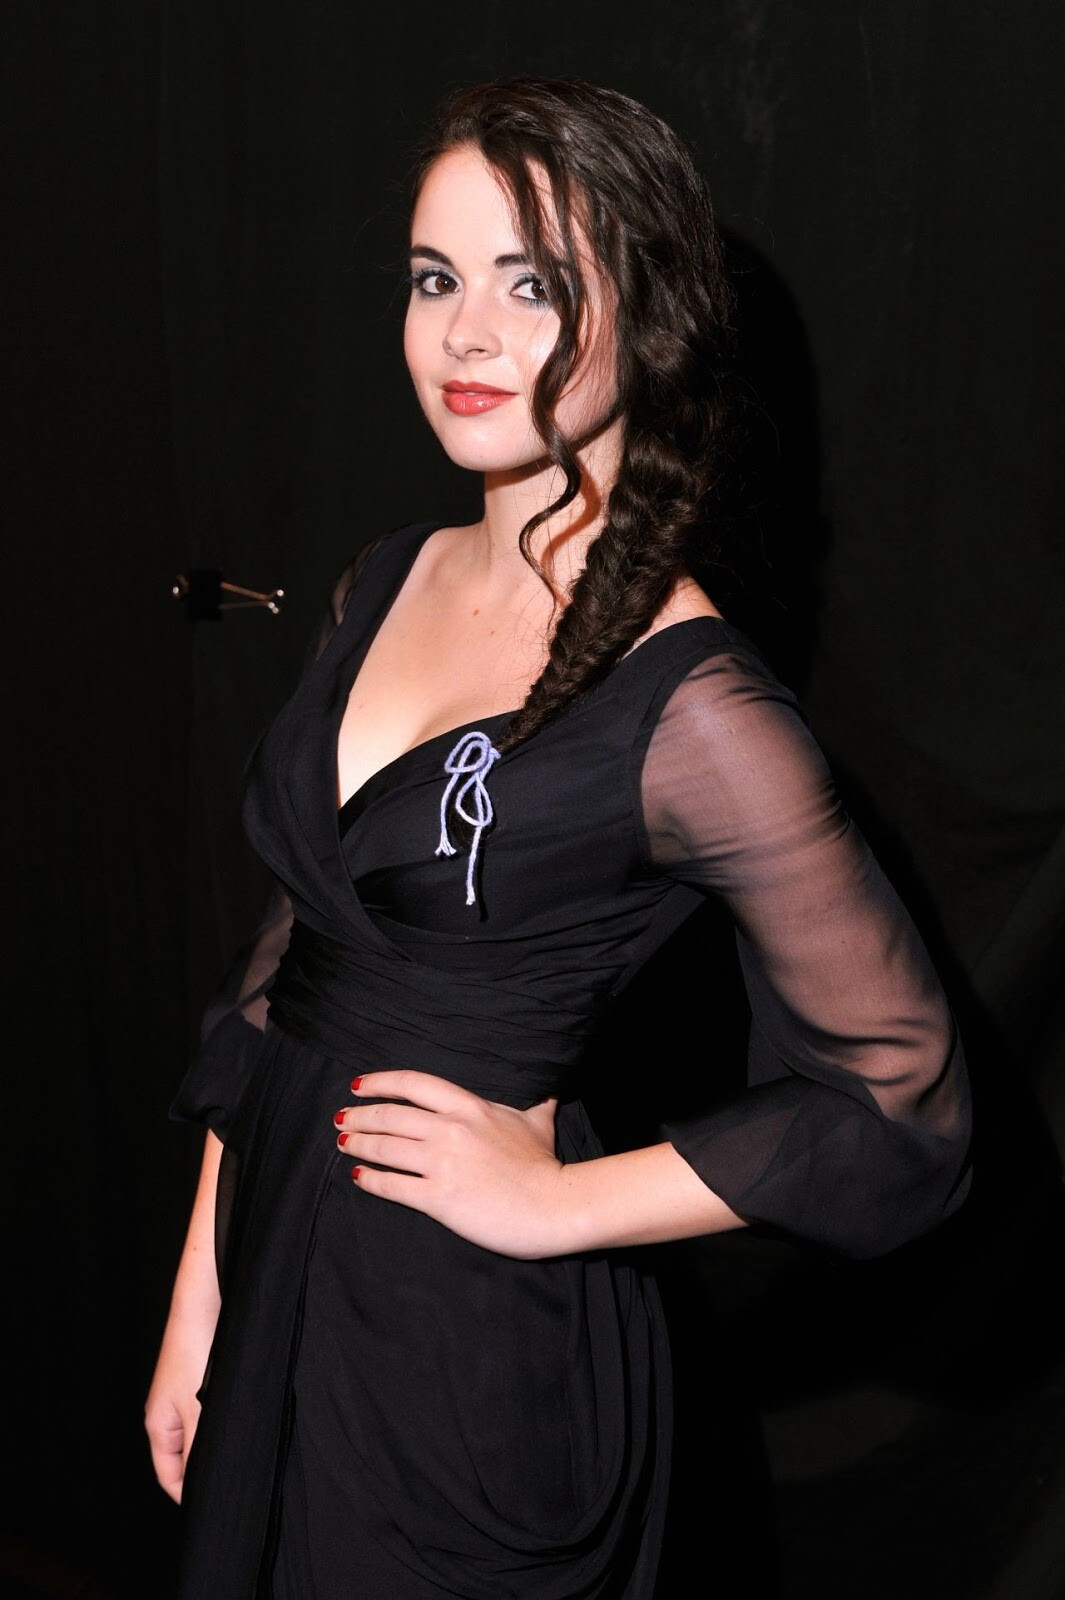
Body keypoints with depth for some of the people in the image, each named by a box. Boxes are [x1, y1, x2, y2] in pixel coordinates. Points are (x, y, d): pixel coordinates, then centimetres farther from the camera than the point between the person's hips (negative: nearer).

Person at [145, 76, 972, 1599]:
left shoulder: (690, 705, -20)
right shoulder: (391, 583, 1)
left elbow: (900, 1105, -16)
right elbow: (290, 954, 7)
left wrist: (556, 1202, -15)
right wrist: (201, 1296, 9)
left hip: (477, 1348, -6)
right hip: (279, 1271, 7)